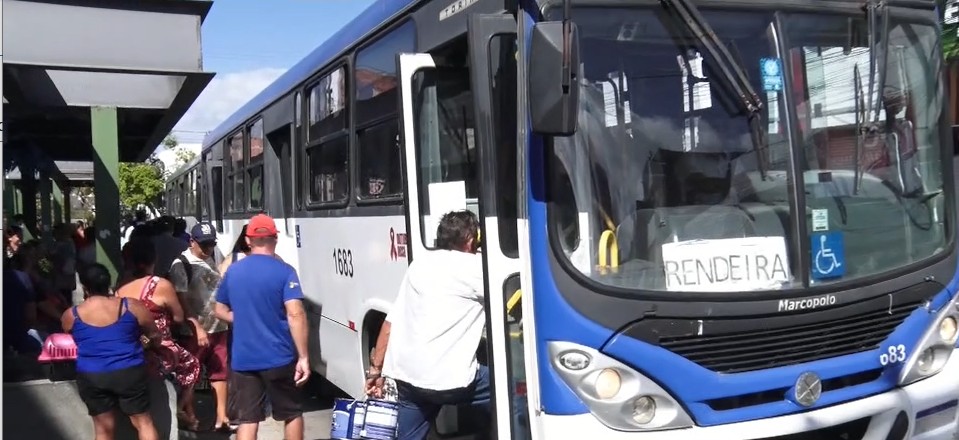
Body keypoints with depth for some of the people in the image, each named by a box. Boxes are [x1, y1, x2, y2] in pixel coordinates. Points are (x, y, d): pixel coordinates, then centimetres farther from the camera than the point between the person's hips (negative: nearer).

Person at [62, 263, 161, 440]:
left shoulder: (71, 315, 0)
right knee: (143, 422, 8)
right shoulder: (131, 306, -3)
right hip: (129, 373, -1)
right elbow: (154, 335, 7)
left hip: (91, 378, 1)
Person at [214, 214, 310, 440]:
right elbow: (295, 315, -19)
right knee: (292, 413, 15)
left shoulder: (233, 271, 5)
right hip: (279, 358, -3)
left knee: (247, 419, 8)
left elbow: (220, 311, 16)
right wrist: (303, 356, -17)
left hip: (242, 359, 3)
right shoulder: (284, 271, -10)